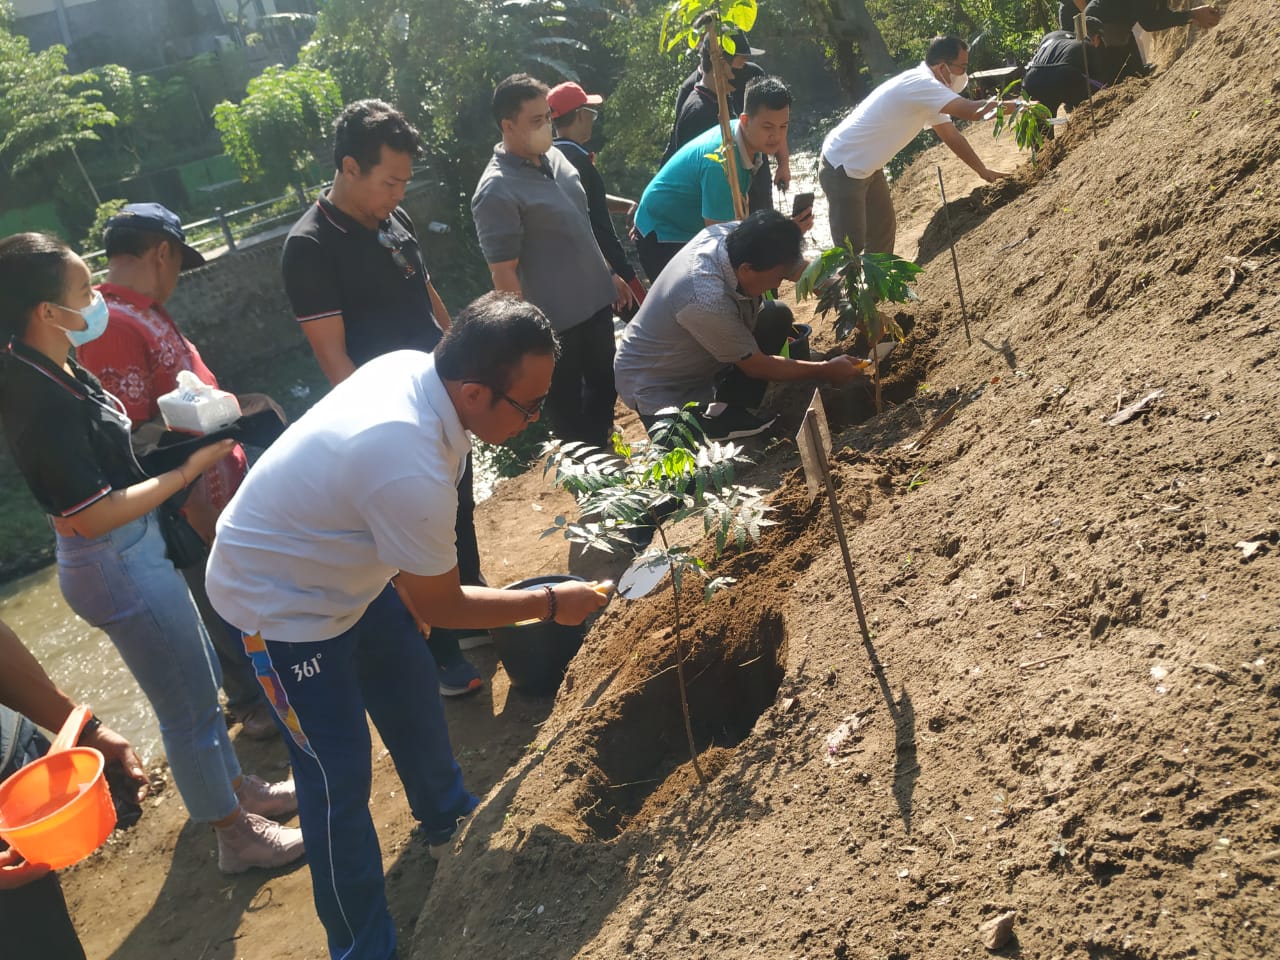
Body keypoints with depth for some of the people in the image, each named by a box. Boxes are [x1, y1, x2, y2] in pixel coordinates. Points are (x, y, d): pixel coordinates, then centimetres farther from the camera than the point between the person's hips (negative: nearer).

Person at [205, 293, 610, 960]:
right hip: (281, 603, -9)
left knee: (412, 693, 22)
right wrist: (550, 604, -12)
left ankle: (447, 820, 47)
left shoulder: (411, 366, -16)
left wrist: (402, 559, 16)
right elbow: (441, 608, -22)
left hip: (337, 565, 9)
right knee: (337, 780, 0)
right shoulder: (412, 474, -40)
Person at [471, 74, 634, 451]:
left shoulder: (553, 156, 4)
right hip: (556, 321, -8)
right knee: (567, 405, 11)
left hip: (596, 301, 8)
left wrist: (609, 275, 20)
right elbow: (503, 273, -21)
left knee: (604, 385, 24)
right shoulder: (497, 191, -22)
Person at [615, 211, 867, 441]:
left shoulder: (732, 234, -18)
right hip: (656, 386, -8)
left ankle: (728, 409, 1)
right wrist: (826, 370, -12)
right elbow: (757, 367, -21)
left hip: (695, 358, 9)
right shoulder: (707, 300, -38)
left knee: (778, 315, 2)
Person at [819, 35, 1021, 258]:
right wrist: (1017, 106, -19)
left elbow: (951, 135, 17)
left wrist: (983, 170, 14)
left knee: (883, 232, 14)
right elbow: (972, 111, -31)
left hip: (867, 168, 10)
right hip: (841, 168, -10)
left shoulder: (929, 97, 7)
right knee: (851, 244, -8)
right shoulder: (919, 84, -25)